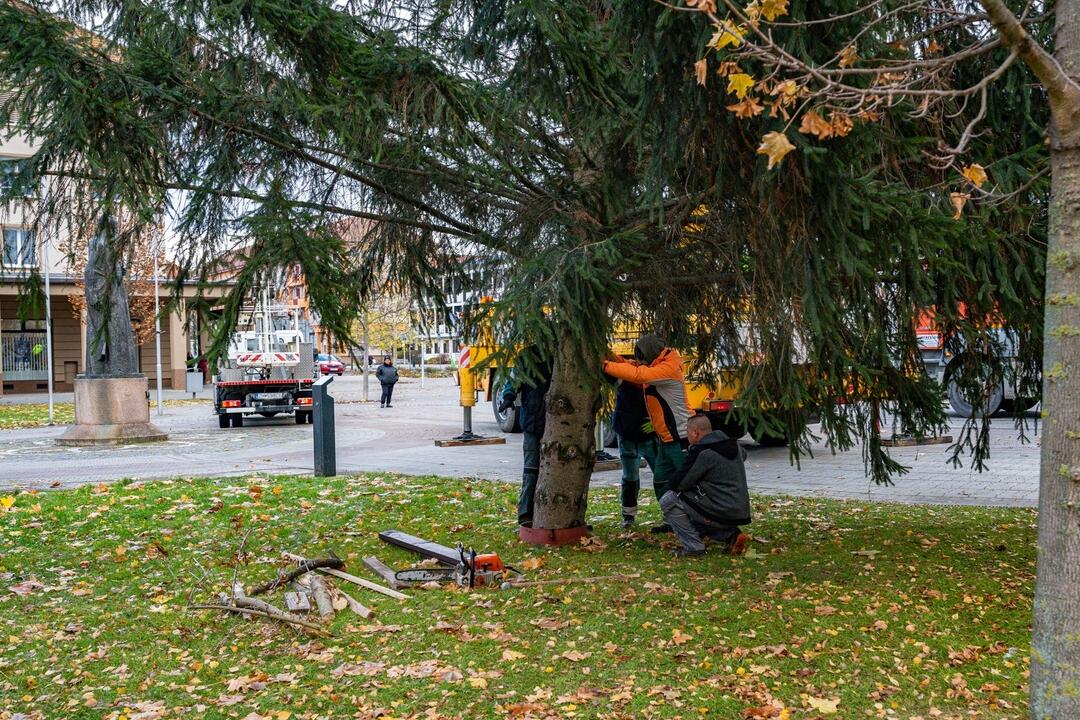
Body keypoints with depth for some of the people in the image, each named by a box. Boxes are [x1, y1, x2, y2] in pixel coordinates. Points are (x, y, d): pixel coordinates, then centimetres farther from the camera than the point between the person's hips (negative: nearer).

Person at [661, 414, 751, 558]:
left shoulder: (701, 453, -16)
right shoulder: (734, 445, 9)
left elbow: (677, 484, -14)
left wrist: (671, 482, 12)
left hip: (721, 513, -9)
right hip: (741, 512, 9)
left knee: (668, 501, -2)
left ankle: (693, 546, -1)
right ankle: (732, 535, 14)